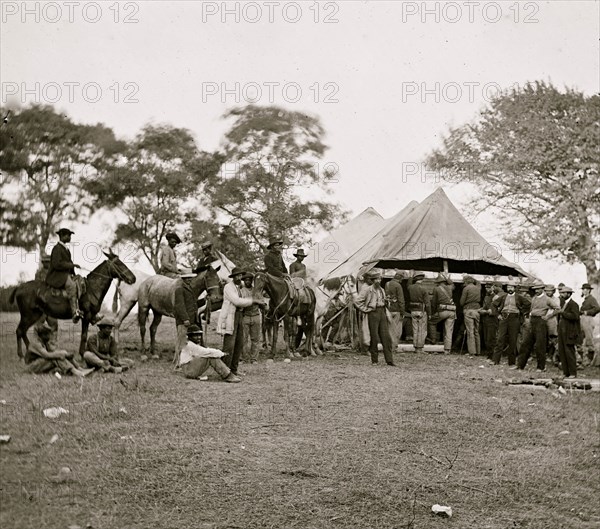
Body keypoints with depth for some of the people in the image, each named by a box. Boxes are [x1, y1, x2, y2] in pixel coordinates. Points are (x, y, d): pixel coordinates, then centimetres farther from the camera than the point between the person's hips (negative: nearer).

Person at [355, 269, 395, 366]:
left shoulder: (382, 290, 13)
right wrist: (366, 310, -8)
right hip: (373, 313, -5)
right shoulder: (367, 290, -6)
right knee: (374, 338, -1)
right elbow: (358, 301, -7)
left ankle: (389, 360, 0)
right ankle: (374, 360, 9)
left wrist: (384, 311, 15)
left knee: (386, 337, 0)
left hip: (382, 313, 5)